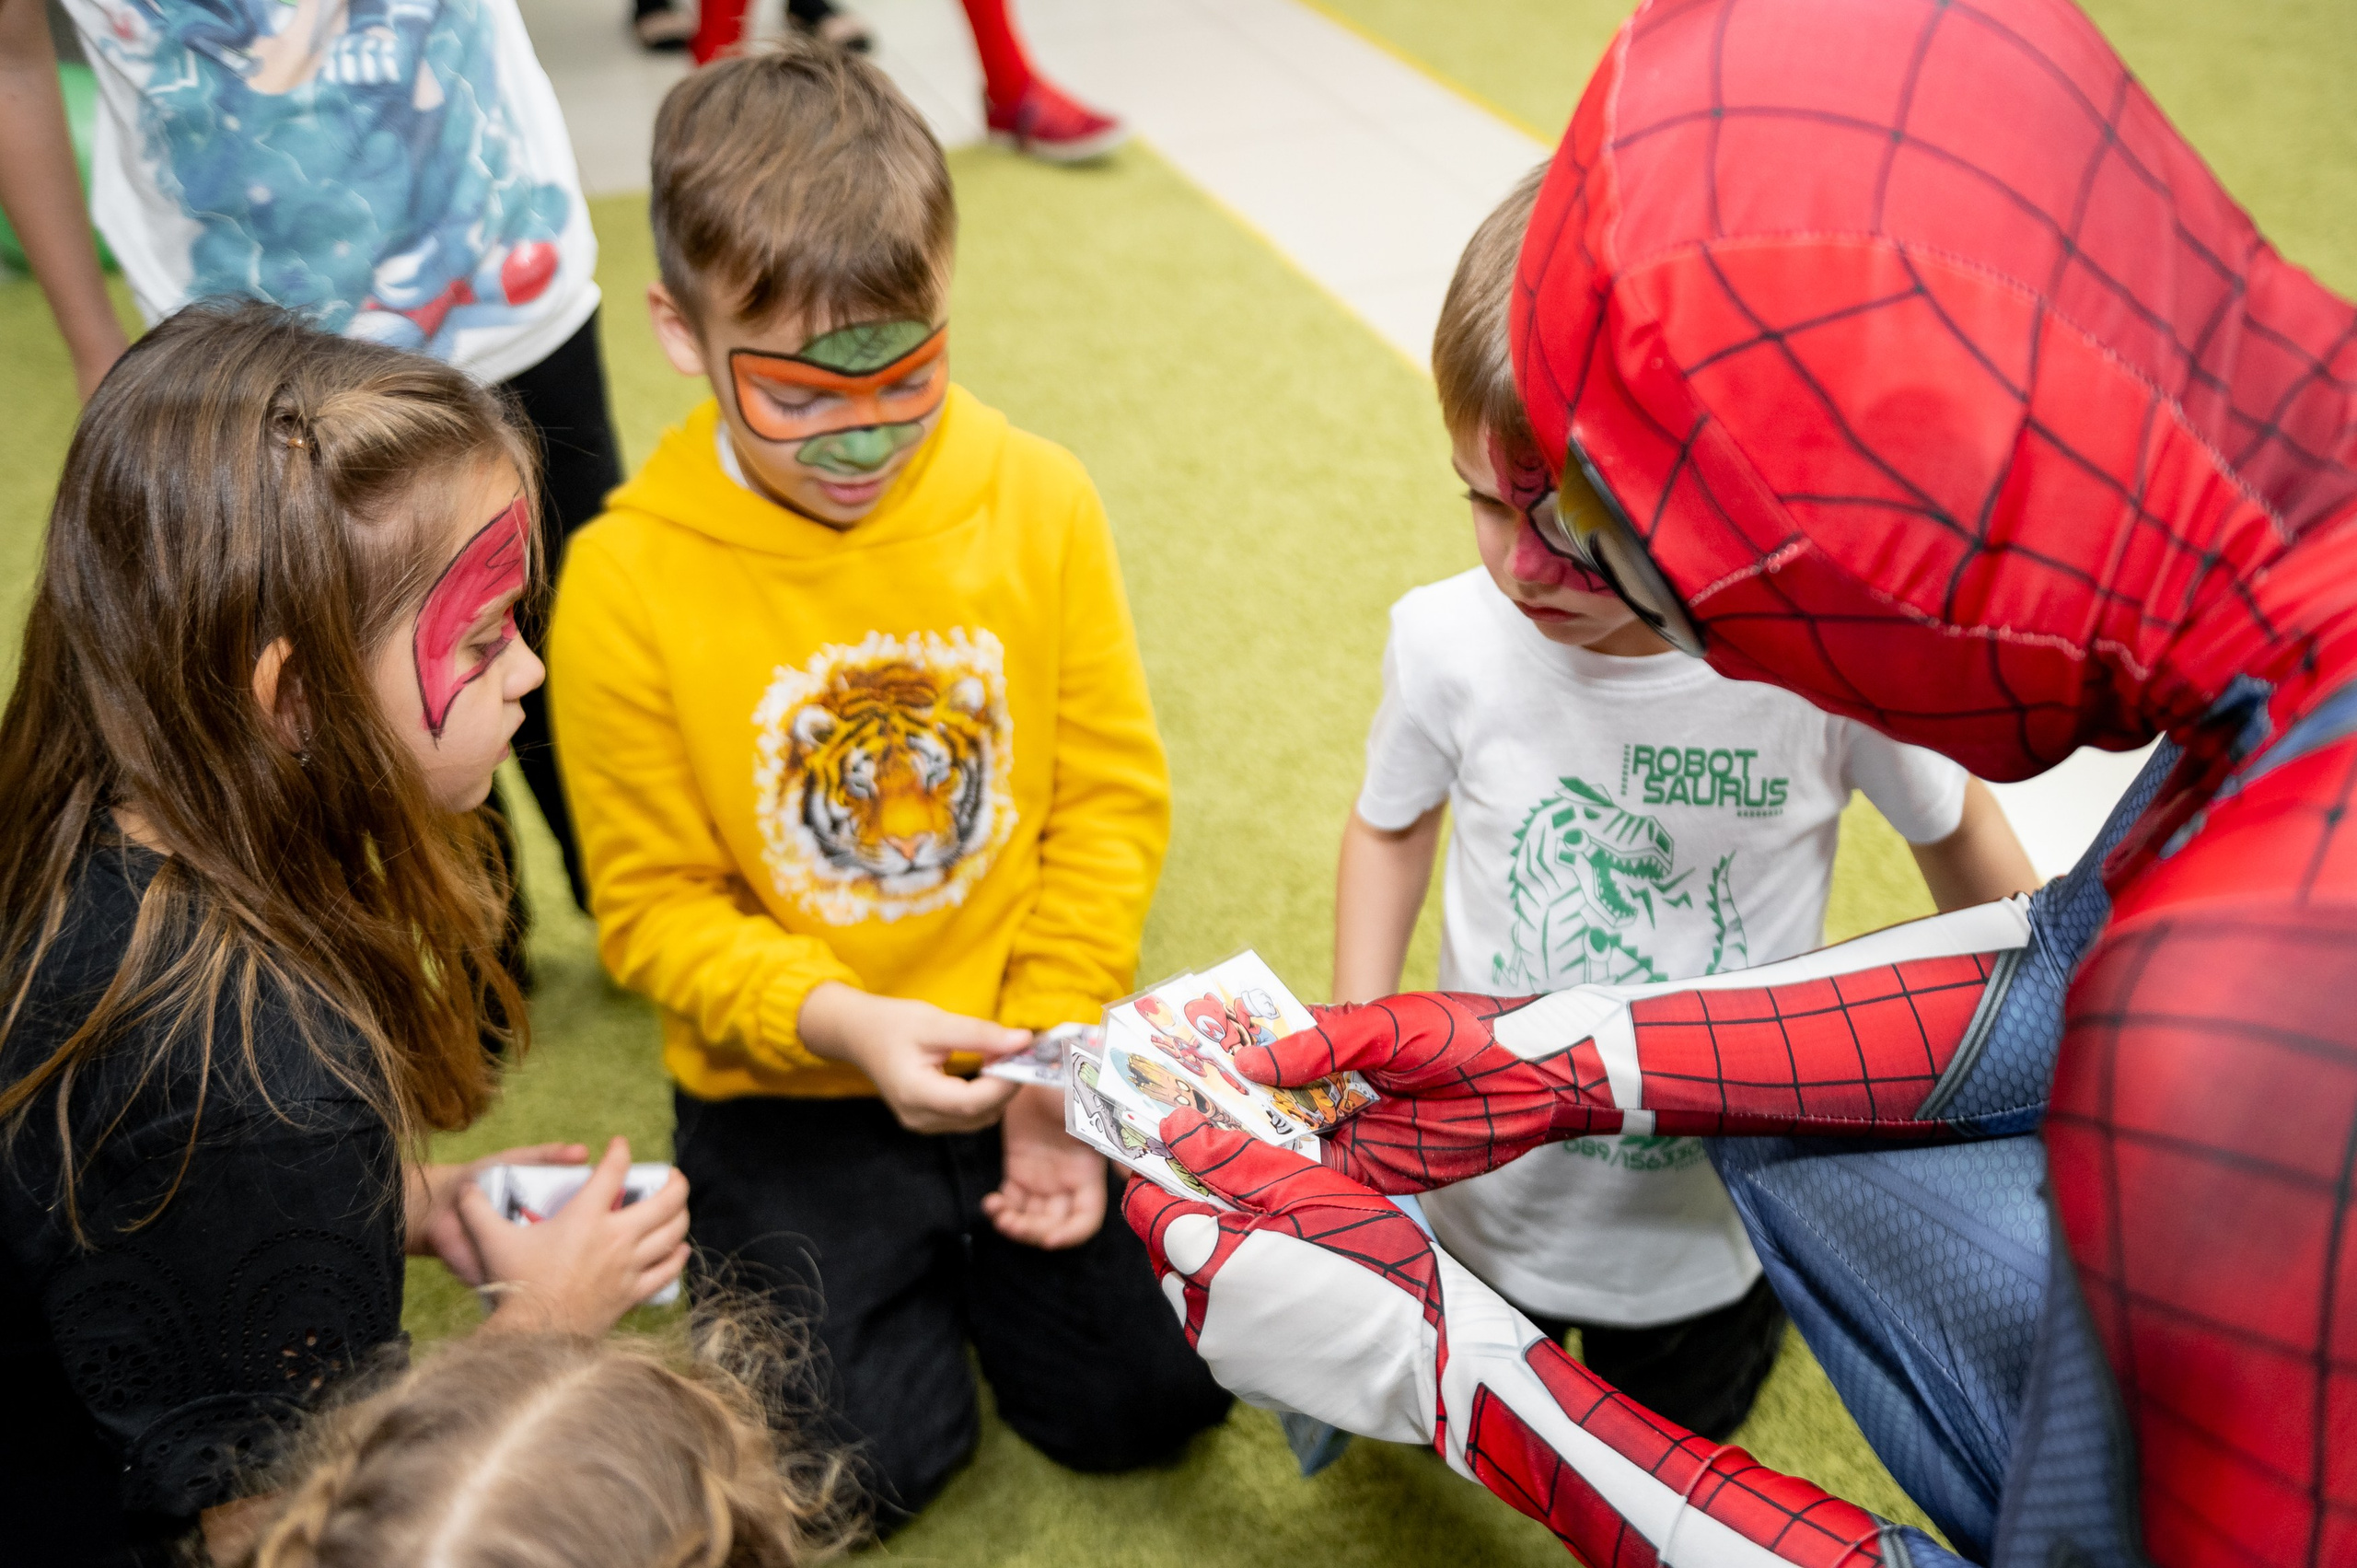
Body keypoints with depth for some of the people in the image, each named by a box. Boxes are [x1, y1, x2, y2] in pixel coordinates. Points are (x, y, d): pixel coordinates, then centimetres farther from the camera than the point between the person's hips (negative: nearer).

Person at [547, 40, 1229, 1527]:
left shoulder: (1037, 498, -10)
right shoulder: (627, 582, -16)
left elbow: (1113, 797, -5)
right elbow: (658, 906, -9)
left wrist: (1053, 1055, -12)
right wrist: (840, 1023, -25)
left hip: (1021, 1051, 2)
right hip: (792, 1087, -1)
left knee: (1155, 1392, 0)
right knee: (864, 1458, -7)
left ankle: (959, 1240, 28)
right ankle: (737, 1234, 23)